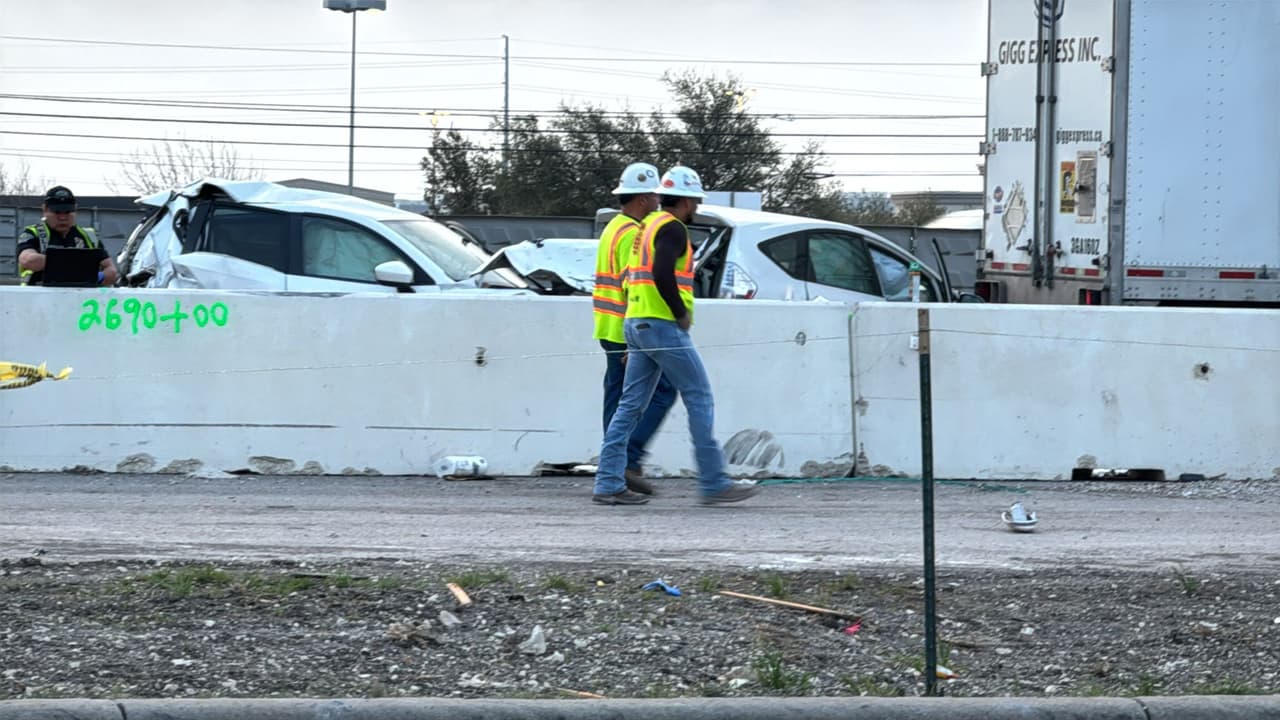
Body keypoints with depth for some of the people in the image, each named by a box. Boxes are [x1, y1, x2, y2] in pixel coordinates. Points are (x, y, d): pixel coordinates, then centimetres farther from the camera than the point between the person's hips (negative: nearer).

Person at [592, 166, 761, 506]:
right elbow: (663, 275, -26)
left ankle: (608, 484, 4)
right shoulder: (672, 228, -10)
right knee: (700, 399, -3)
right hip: (663, 326, -10)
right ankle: (714, 484, -1)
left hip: (636, 324, 10)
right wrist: (682, 314, -14)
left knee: (631, 405, 8)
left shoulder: (649, 224, 20)